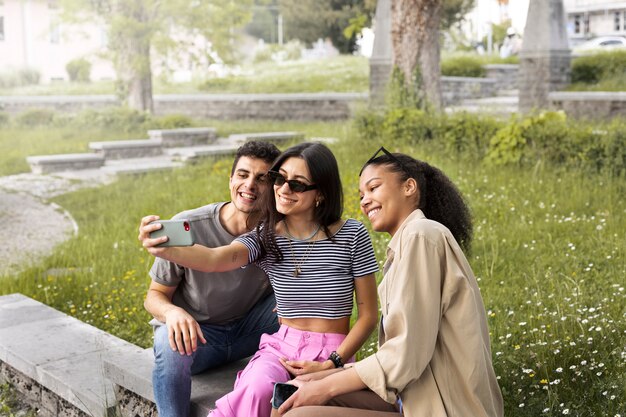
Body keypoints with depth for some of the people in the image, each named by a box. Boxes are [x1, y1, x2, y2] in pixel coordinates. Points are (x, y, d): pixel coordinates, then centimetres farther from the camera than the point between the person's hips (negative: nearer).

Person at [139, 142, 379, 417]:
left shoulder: (351, 235, -4)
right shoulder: (265, 237, 0)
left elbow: (368, 314, 0)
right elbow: (217, 258, -23)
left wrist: (331, 365, -12)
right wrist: (166, 250, -44)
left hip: (333, 354, -2)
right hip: (281, 346, 2)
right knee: (254, 393, -32)